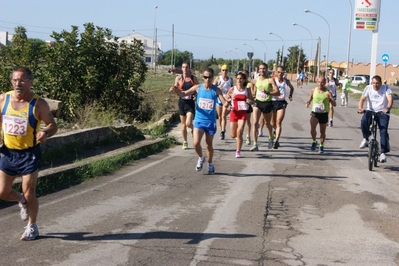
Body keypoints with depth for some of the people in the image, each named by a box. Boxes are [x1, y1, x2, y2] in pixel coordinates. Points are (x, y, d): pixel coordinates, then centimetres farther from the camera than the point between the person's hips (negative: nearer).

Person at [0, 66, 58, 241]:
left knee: (29, 195, 3)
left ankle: (32, 227, 27)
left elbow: (52, 125, -8)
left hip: (29, 154, -4)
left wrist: (45, 133, -30)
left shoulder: (38, 104, -13)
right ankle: (22, 201, 43)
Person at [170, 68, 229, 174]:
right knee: (196, 143, -11)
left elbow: (224, 102, -13)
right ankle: (201, 158, 19)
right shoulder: (198, 87, -5)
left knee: (209, 144, 12)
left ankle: (210, 164, 33)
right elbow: (184, 94, -10)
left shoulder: (216, 90, -7)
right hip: (199, 120, 0)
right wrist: (177, 91, -31)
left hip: (210, 121, 0)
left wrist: (226, 104, -37)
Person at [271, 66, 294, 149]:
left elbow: (292, 88, 26)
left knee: (278, 122, -12)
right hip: (273, 101, 0)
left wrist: (290, 95, 12)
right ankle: (276, 130, 47)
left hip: (282, 102, 1)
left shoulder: (286, 81, 7)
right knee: (273, 123, 12)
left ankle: (277, 141, -17)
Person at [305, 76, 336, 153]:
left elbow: (334, 104, -8)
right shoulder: (314, 90, 1)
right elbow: (310, 99, 15)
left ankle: (321, 146, 30)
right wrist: (307, 103, -7)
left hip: (324, 114, -1)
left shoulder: (328, 92, -7)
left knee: (322, 132, 9)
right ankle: (314, 141, 6)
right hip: (314, 113, 1)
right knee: (312, 128, -20)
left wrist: (330, 99, -28)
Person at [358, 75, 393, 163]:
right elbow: (362, 99, -9)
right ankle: (366, 139, -5)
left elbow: (390, 99, -21)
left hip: (383, 113, -1)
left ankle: (383, 153, -11)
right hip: (370, 111, 2)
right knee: (363, 121, -30)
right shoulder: (368, 88, 1)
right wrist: (360, 108, -30)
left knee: (383, 131, -17)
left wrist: (387, 108, -42)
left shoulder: (386, 88, -6)